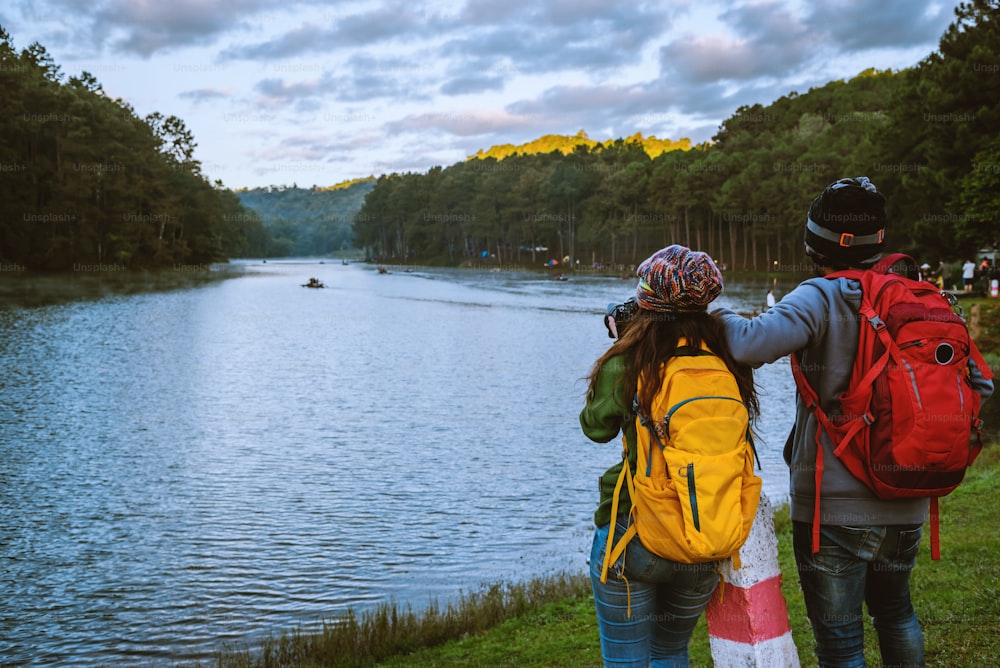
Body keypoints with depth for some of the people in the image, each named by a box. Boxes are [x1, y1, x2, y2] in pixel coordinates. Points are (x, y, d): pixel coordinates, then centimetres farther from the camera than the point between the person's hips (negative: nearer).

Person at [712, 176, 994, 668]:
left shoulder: (821, 298, -14)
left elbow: (756, 344, -32)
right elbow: (975, 383, 5)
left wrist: (720, 319, -12)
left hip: (834, 504, -6)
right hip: (906, 505, 6)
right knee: (894, 608, 29)